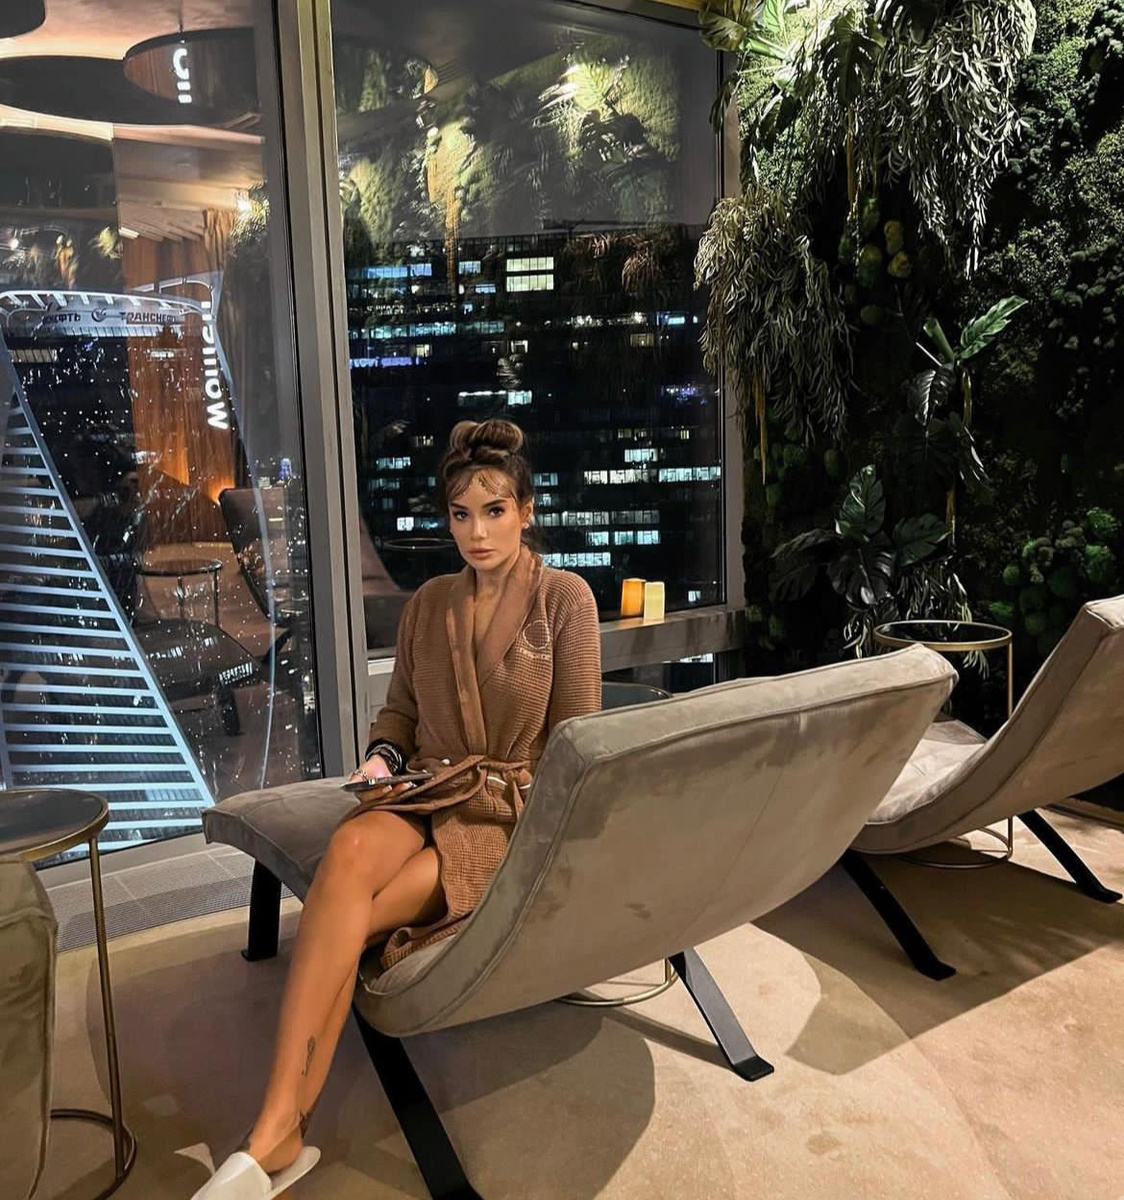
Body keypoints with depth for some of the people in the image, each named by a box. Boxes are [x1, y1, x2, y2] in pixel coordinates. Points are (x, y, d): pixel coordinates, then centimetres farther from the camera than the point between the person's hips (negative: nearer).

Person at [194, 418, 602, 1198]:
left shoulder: (566, 598, -1)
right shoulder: (428, 603, 13)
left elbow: (577, 741, -1)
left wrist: (521, 798, -14)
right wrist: (382, 756, -1)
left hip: (518, 810, -3)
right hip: (428, 797, 4)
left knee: (345, 914, -28)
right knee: (348, 850, -33)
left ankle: (280, 1132, -18)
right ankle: (279, 1133, -33)